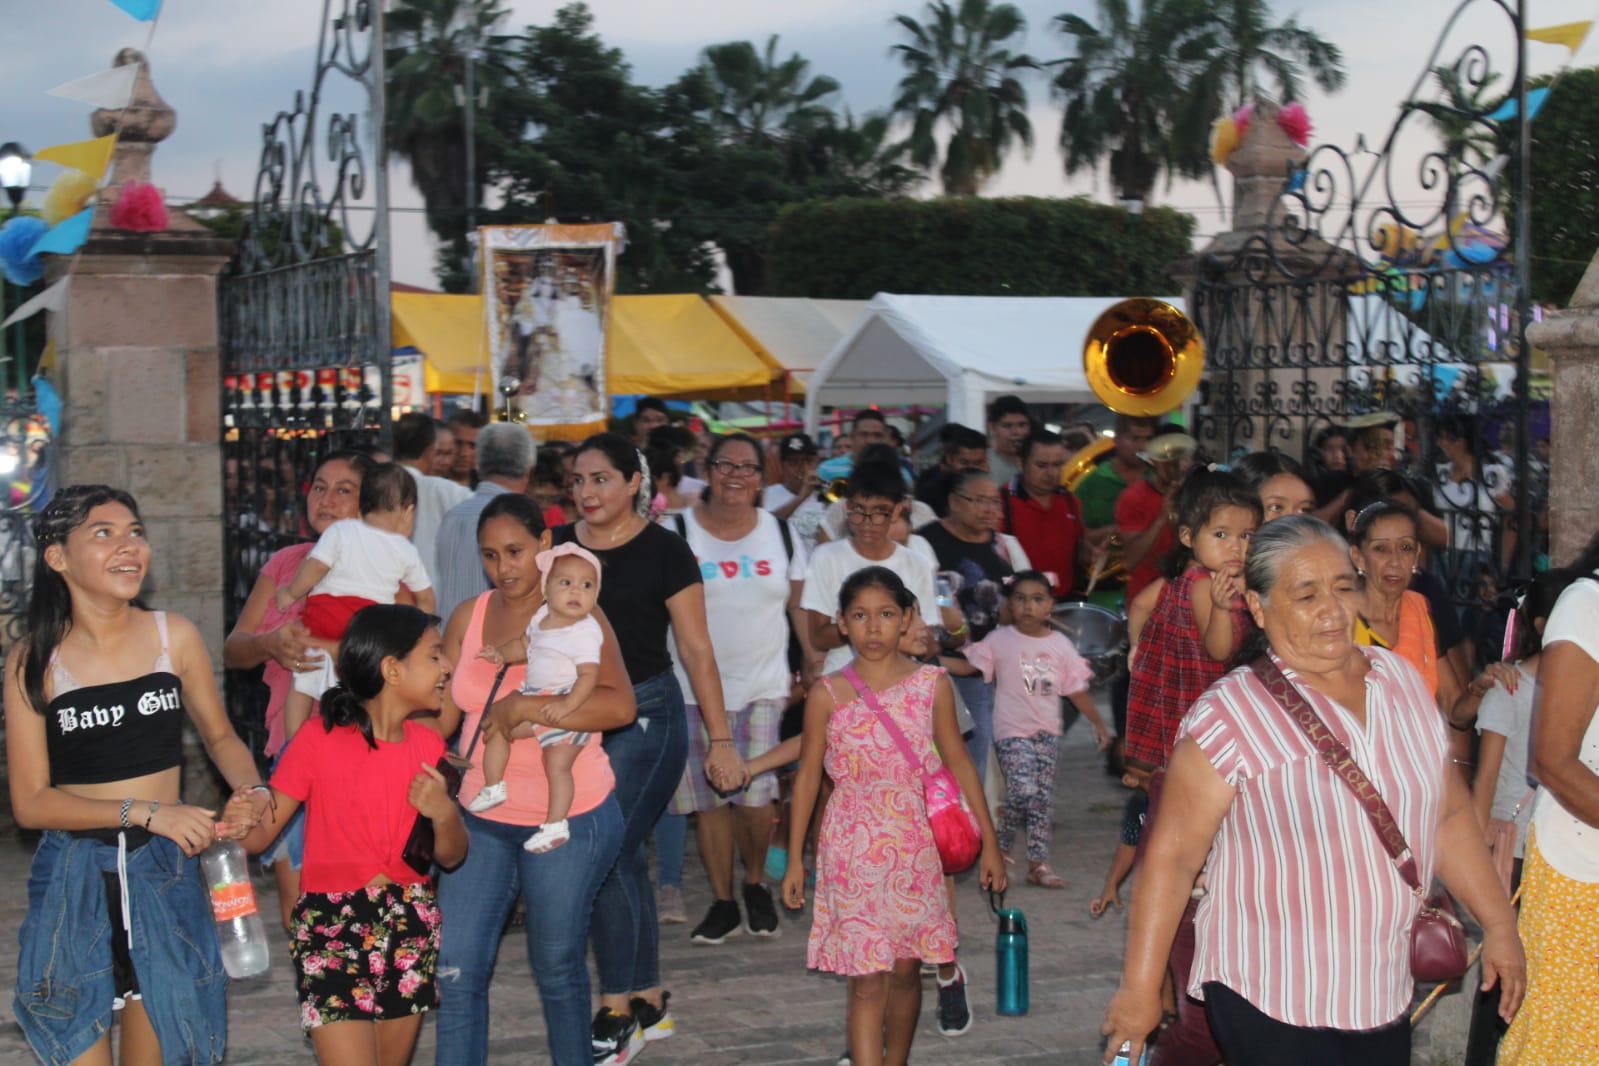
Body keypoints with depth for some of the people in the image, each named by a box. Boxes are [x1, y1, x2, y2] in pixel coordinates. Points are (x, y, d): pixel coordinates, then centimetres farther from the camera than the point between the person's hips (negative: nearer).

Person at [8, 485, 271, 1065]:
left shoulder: (174, 636, -1)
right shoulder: (33, 660, -7)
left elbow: (219, 736, 14)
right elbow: (30, 802, -9)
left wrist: (251, 792, -7)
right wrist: (146, 812, -18)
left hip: (165, 871, 2)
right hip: (74, 880, -2)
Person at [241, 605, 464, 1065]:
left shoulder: (427, 745, 5)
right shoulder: (320, 739, -10)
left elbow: (450, 857, 10)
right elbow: (260, 834, -9)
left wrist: (444, 813, -10)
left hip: (410, 929, 5)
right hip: (332, 928, -5)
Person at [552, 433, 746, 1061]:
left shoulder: (663, 551, -4)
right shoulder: (559, 546, 8)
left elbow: (696, 649, -3)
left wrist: (720, 739, -5)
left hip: (646, 714, -5)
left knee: (610, 855, -11)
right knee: (625, 859, 10)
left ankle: (616, 1013, -3)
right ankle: (650, 999, 20)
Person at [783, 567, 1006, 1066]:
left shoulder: (931, 685, 1)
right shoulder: (828, 694, -3)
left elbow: (959, 763, 7)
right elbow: (808, 775, 3)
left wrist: (989, 842, 7)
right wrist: (794, 858, 4)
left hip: (913, 846, 2)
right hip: (852, 850, -2)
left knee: (906, 968, 11)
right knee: (868, 981, -7)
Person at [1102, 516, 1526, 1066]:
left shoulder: (1401, 681, 4)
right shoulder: (1229, 716, -13)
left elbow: (1449, 815, 13)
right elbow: (1173, 854, -12)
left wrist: (1499, 924, 11)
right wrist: (1140, 988, -12)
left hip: (1384, 994, 6)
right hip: (1270, 1005, -5)